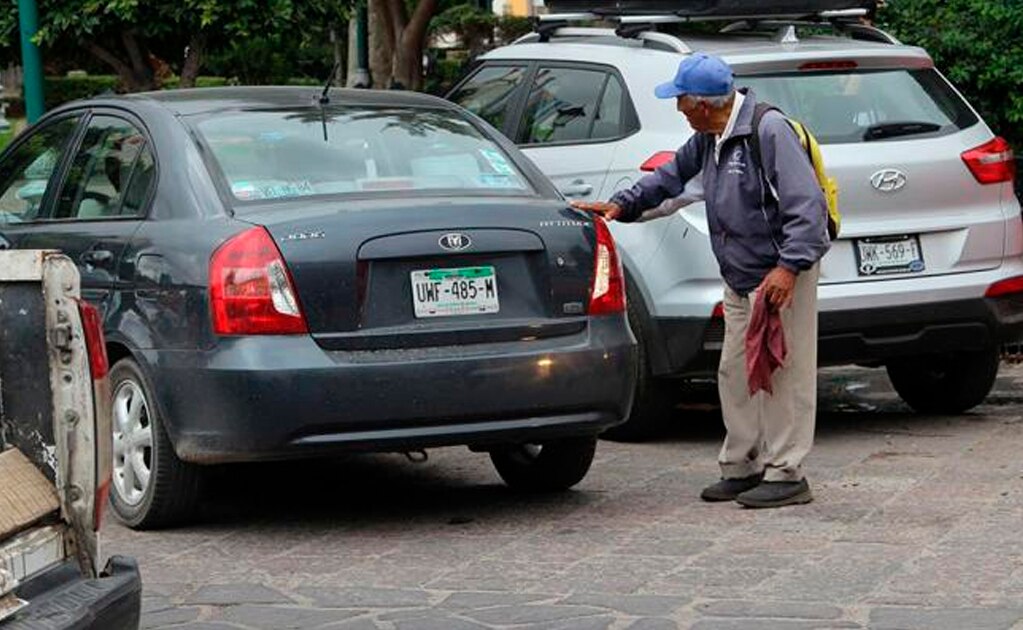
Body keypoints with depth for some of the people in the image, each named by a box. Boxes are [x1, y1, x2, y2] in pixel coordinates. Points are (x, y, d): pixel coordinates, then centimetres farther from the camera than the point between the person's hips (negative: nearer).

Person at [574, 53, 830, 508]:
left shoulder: (768, 130, -18)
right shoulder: (709, 138, 11)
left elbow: (807, 205, -22)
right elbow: (673, 176, 30)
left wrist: (789, 266, -27)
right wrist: (623, 204, 21)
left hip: (781, 277, -10)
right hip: (739, 281, 10)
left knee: (782, 374, -6)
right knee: (735, 374, 11)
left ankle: (785, 474, -2)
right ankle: (742, 467, 19)